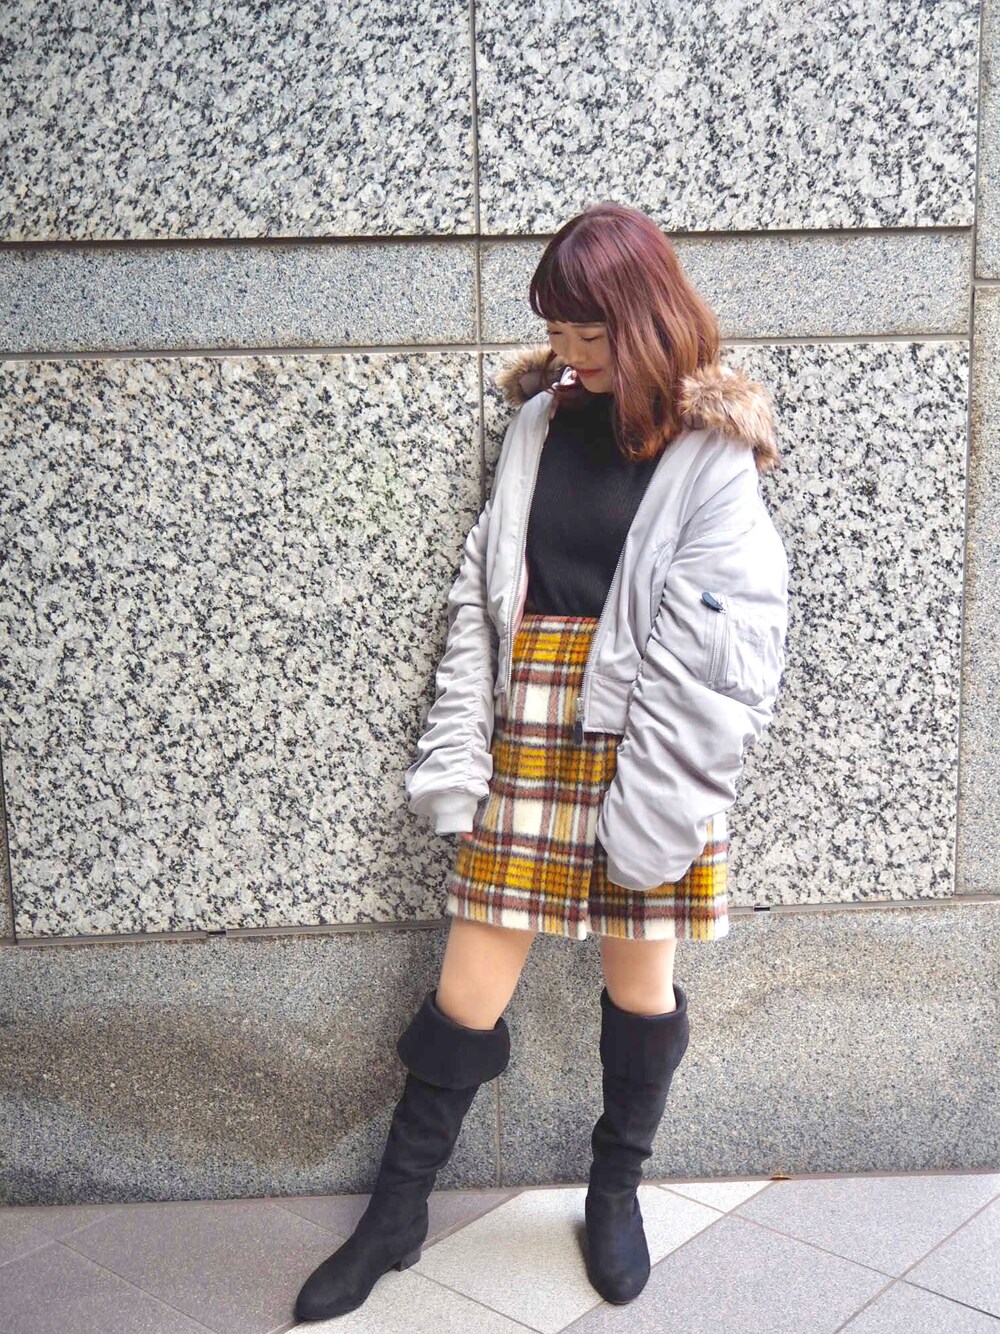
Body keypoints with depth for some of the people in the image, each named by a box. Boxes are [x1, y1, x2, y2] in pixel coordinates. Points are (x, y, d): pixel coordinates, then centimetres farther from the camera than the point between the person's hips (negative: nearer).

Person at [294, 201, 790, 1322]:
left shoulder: (712, 448, -4)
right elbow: (479, 594, 5)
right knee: (470, 983, 6)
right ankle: (395, 1215, 24)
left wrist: (654, 801, -15)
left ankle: (615, 1192, 36)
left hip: (651, 744, -2)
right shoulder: (539, 416, 7)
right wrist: (455, 754, -1)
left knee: (641, 975, 12)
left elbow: (715, 649, -10)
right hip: (529, 733, 3)